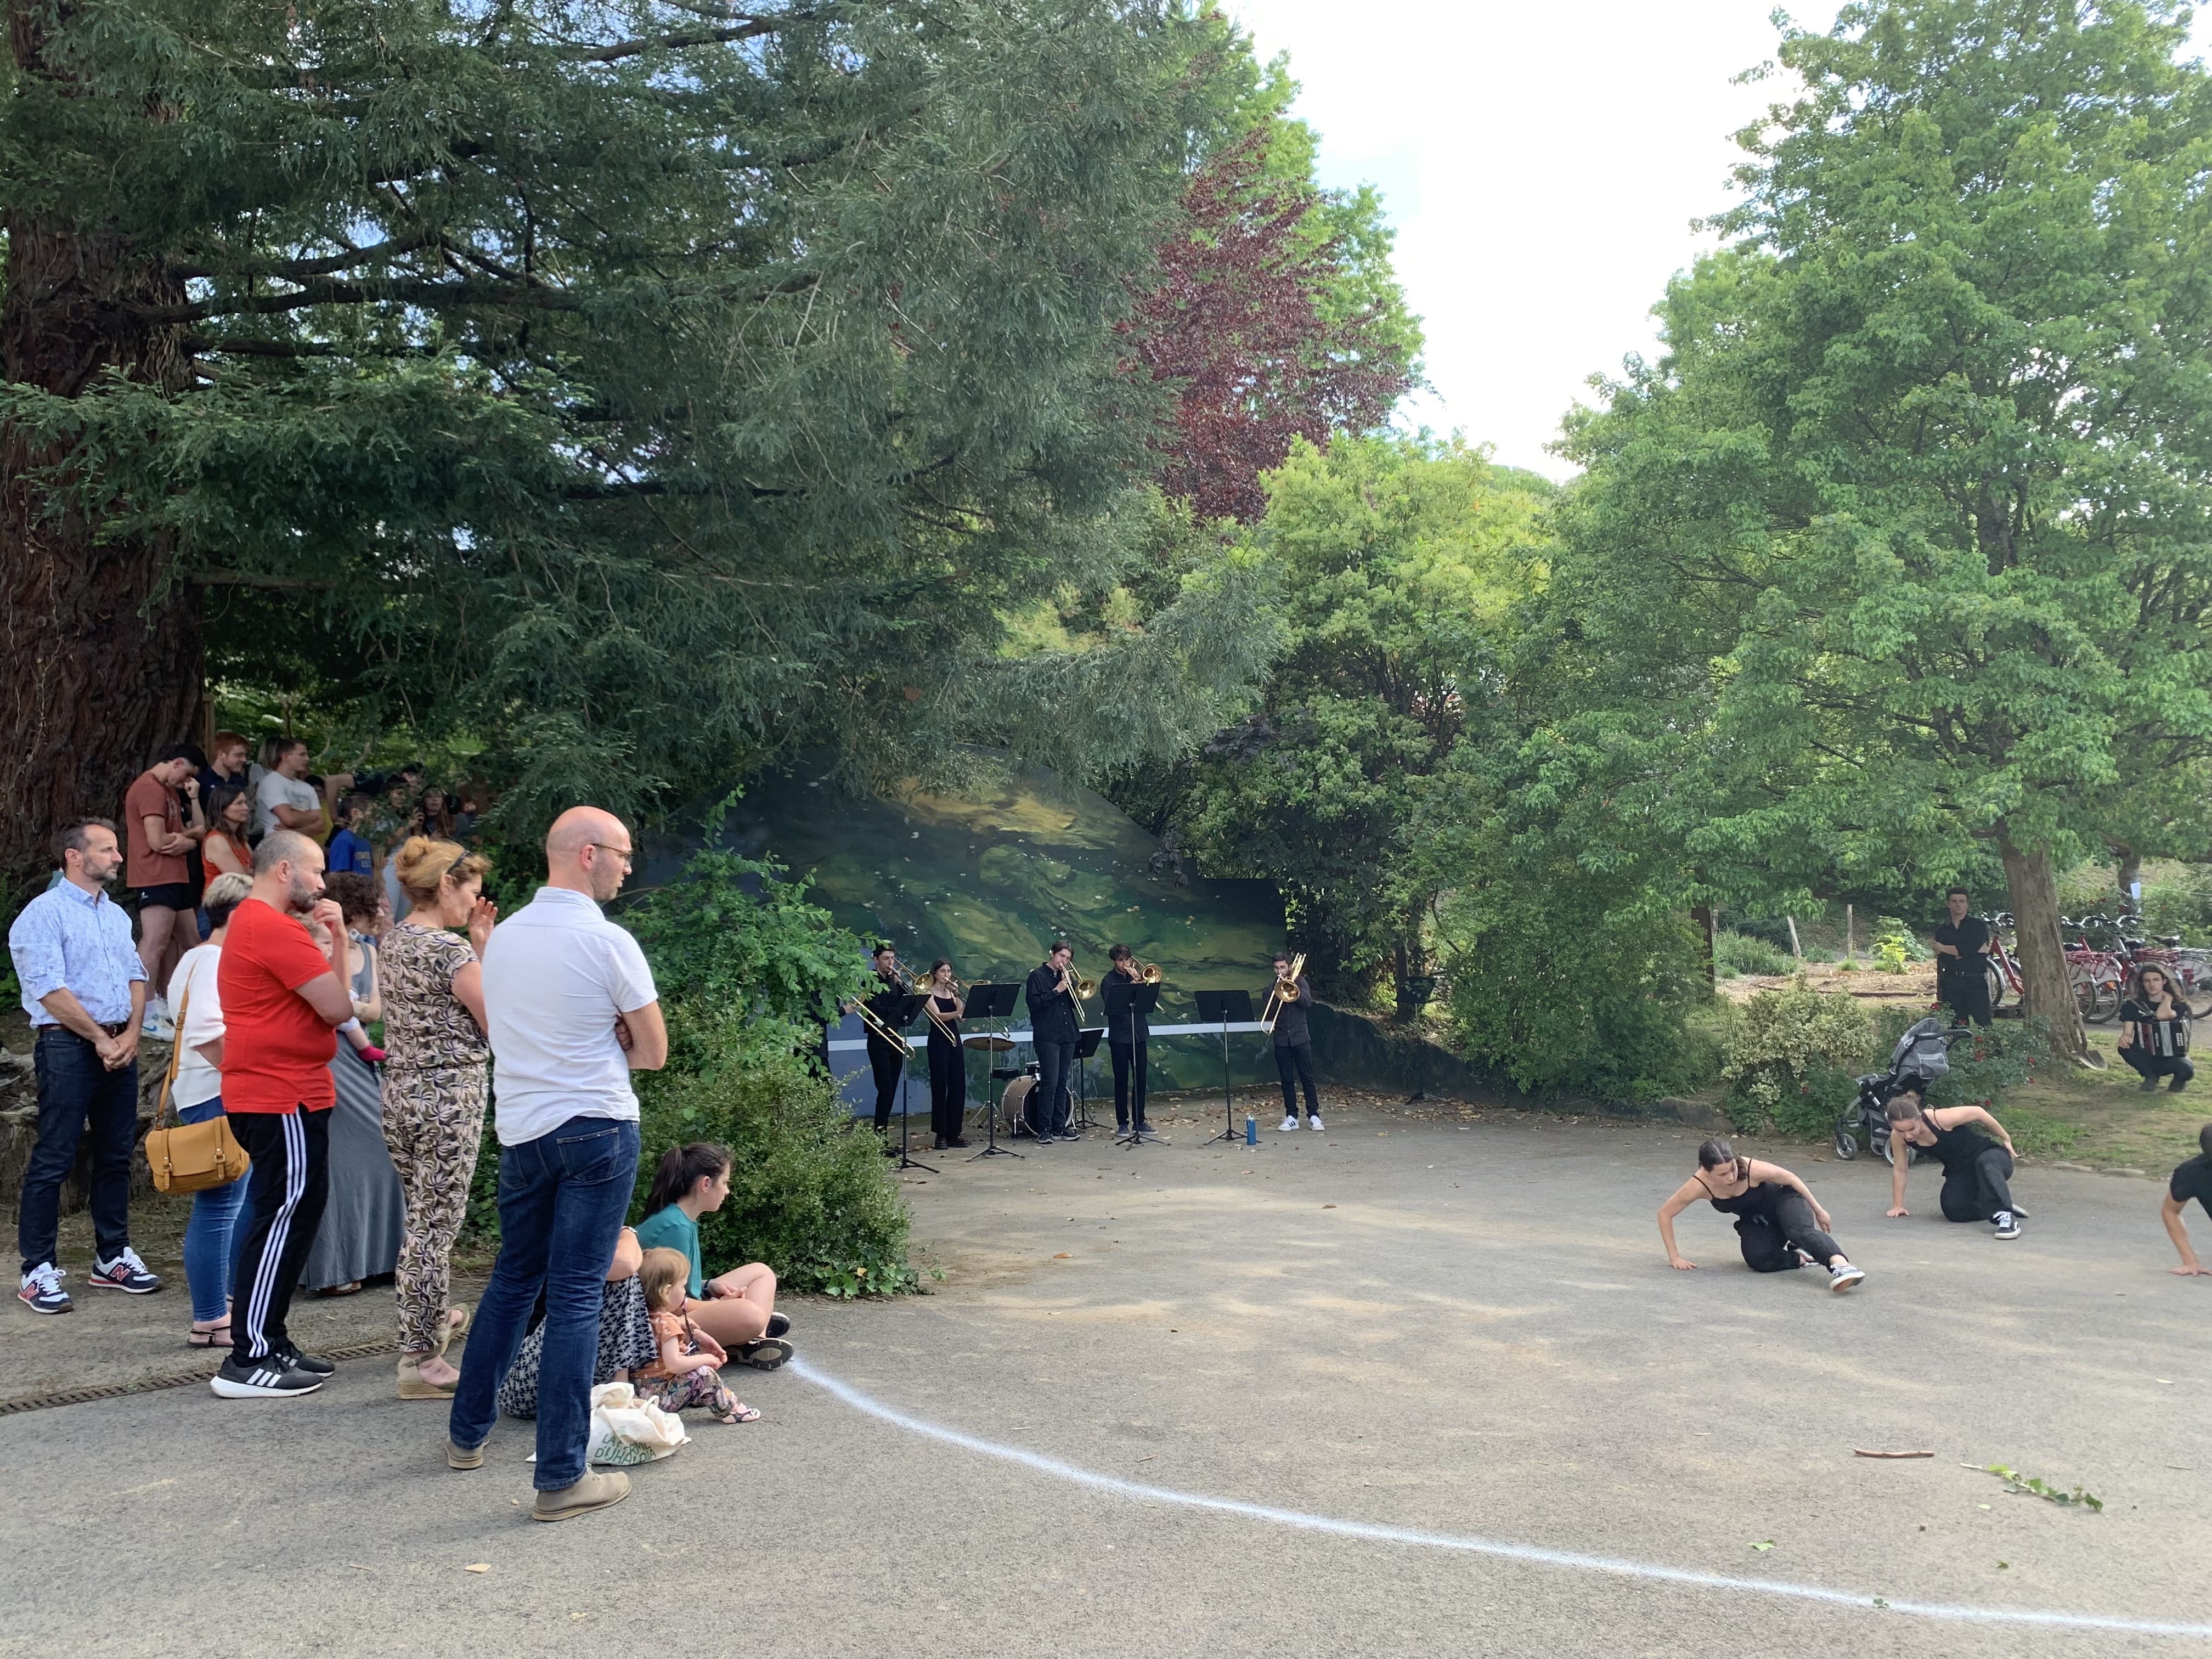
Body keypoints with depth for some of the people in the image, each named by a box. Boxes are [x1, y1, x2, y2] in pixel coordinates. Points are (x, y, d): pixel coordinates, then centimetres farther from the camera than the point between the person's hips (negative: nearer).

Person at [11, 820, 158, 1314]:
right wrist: (101, 1040, -12)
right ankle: (39, 1271, 2)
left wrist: (131, 1034, -1)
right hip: (68, 1046, -7)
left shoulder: (117, 915, 16)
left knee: (116, 1156, 11)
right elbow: (50, 990, -14)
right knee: (53, 1161, -4)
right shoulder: (44, 914, -8)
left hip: (120, 1046, 7)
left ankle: (112, 1257, 21)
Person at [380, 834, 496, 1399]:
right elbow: (498, 1023, -12)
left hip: (399, 1092, 9)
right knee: (437, 1225, -2)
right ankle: (420, 1361, 4)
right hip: (450, 1095, -9)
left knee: (422, 1216, 24)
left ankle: (433, 1316, 42)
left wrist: (477, 948, 10)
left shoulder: (394, 940, 9)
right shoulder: (451, 950, -17)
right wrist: (484, 952, -6)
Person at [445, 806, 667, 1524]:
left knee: (514, 1279, 21)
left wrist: (595, 1042, 4)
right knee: (575, 1296, -3)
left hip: (520, 1129, 6)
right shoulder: (608, 943, -14)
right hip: (597, 1130, -6)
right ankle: (560, 1478, 2)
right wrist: (612, 1046, 6)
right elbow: (653, 1053, -8)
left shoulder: (503, 935, 5)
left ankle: (468, 1433, 32)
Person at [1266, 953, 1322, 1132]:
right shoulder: (1272, 987, 10)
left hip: (1300, 1036, -2)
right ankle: (1291, 1117, 8)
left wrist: (1290, 988, -17)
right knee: (1287, 1079, 4)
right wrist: (1279, 989, -15)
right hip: (1281, 1039, 2)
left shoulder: (1299, 981, 5)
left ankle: (1314, 1115, 1)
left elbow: (1308, 1002, -9)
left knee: (1307, 1077, -1)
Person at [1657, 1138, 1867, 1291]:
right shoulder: (1700, 1185, -28)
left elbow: (1790, 1178, -13)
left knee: (1800, 1230, -37)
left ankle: (1841, 1264, -53)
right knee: (1759, 1260, -29)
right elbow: (1665, 1214, -16)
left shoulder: (1752, 1169, -33)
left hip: (1782, 1200, -2)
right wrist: (1674, 1257, -17)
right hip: (1755, 1222, 2)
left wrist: (1818, 1210, -3)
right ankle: (1800, 1257, -8)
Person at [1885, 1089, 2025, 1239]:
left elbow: (1978, 1112, -15)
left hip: (1991, 1155, -5)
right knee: (1954, 1211, -21)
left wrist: (2006, 1138, -2)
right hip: (1961, 1172, 5)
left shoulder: (1941, 1118, -32)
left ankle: (2006, 1215, -43)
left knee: (1985, 1164, -41)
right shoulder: (1897, 1137, -19)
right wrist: (1898, 1205, 1)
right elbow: (1899, 1170, -4)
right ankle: (1996, 1205, 4)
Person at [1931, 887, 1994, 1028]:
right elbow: (1944, 959, -1)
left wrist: (1943, 948, 0)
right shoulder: (1942, 931, 15)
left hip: (1975, 981, -3)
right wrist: (1976, 951, -8)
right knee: (1956, 1025, 1)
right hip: (1951, 983, 3)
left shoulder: (1978, 926, 7)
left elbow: (1968, 949, -10)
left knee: (1983, 1022, -11)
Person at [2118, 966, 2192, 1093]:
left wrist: (2168, 997, -5)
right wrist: (2125, 1038, -32)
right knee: (2124, 1048, -32)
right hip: (2147, 1059, 1)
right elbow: (2128, 1032, -7)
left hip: (2173, 1057, -1)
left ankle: (2179, 1080, 4)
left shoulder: (2179, 1006, -1)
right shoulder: (2134, 1005, 2)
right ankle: (2151, 1076, -5)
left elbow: (2162, 1015, -24)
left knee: (2187, 1070, -36)